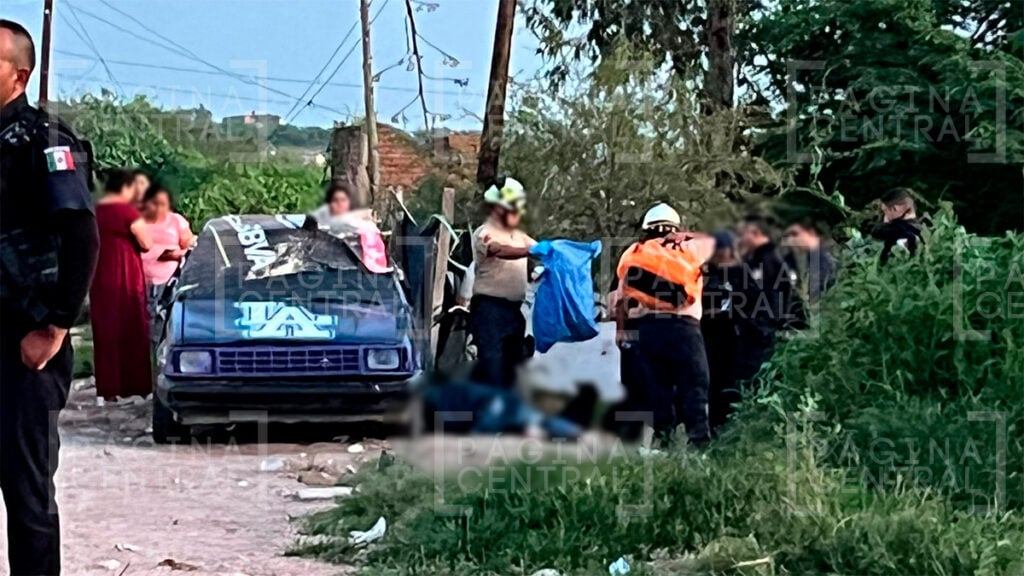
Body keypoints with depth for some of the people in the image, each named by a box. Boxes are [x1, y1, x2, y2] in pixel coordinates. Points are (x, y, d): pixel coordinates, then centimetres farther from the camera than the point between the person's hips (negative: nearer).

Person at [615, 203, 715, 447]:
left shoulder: (633, 254, 12)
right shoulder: (688, 250, 6)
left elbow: (622, 298, 9)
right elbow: (712, 241, 26)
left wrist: (620, 329, 15)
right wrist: (685, 236, 27)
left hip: (646, 328, 2)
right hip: (682, 326, -2)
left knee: (656, 386, 7)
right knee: (694, 384, -1)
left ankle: (662, 438, 6)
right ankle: (699, 437, -8)